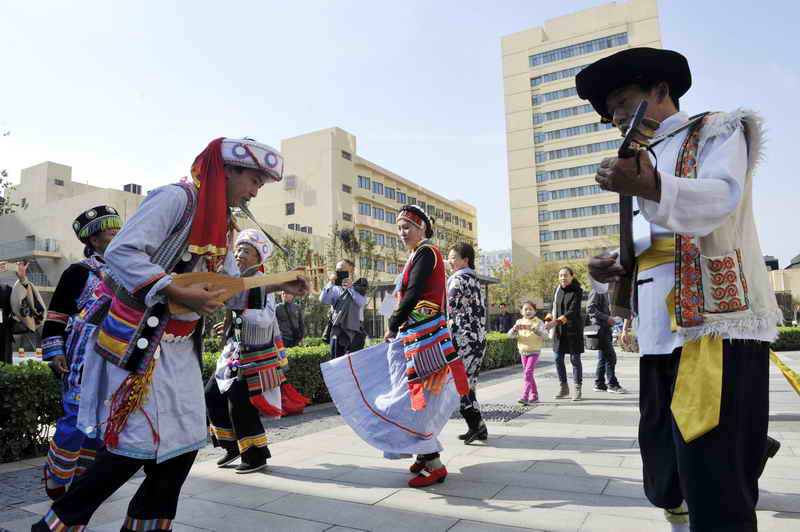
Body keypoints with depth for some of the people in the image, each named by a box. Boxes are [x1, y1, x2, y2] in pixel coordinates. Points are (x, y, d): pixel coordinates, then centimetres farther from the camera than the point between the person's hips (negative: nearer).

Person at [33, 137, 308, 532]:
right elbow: (121, 252, -23)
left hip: (180, 347, 9)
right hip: (137, 341, -8)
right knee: (135, 444, -4)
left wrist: (275, 285, 3)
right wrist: (178, 293, -30)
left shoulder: (221, 224, 13)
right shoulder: (177, 198, -14)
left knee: (183, 442, 8)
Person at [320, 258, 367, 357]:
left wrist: (350, 287, -22)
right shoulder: (335, 289, 12)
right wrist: (330, 283, -13)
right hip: (337, 333, 3)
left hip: (354, 334, -3)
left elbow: (361, 302, -13)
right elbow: (323, 300, -5)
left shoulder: (359, 288, 6)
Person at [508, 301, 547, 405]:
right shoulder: (519, 322, 4)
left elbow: (544, 334, -21)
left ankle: (525, 397, -17)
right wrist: (514, 329, -25)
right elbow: (510, 334, -2)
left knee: (528, 373, -16)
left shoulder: (538, 322, -7)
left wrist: (533, 329, -37)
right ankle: (534, 396, 28)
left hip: (534, 352, -5)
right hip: (523, 352, 5)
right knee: (528, 374, 13)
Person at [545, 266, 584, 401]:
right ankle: (564, 388, 18)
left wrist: (556, 322, -31)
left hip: (573, 328, -5)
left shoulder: (577, 291, -11)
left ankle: (577, 390, 11)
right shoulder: (558, 289, 6)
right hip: (559, 329, 5)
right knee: (558, 358, 5)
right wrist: (548, 320, -5)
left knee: (575, 359, 1)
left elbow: (572, 311, -21)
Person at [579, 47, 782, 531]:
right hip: (660, 336, 7)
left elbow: (718, 198, -17)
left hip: (717, 330, -7)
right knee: (666, 484, 10)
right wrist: (616, 269, 1)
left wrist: (650, 187, -38)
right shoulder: (646, 162, 26)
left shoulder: (718, 132, 6)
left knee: (715, 490, -6)